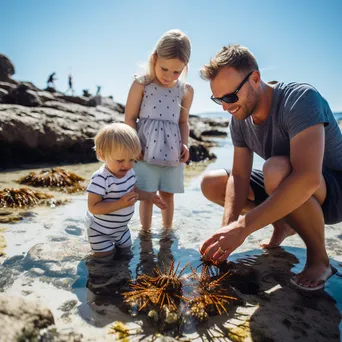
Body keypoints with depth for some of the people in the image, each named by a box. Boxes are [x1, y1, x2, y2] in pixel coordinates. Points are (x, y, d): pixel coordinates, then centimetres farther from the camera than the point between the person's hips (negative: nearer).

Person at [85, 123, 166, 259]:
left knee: (126, 248, 22)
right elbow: (93, 207, -33)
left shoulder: (129, 172, -10)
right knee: (106, 257, 6)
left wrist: (149, 196, -1)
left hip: (121, 227, 7)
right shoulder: (100, 179, -34)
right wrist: (120, 203, -39)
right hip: (100, 229, -6)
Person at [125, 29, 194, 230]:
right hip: (146, 150, -2)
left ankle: (167, 231, 33)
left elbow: (183, 121, 10)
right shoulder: (141, 84, -6)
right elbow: (130, 118, -4)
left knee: (168, 194, 15)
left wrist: (184, 144, -3)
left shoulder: (186, 90, 2)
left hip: (172, 151, 3)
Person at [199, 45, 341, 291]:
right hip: (285, 192, 7)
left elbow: (308, 177, -40)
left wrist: (242, 227, -42)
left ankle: (319, 259, -13)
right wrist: (227, 227, -25)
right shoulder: (240, 119, -6)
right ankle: (283, 226, 11)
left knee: (276, 169, -39)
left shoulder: (300, 98, -27)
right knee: (212, 183, -3)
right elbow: (239, 177, -9)